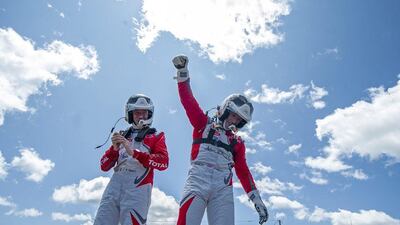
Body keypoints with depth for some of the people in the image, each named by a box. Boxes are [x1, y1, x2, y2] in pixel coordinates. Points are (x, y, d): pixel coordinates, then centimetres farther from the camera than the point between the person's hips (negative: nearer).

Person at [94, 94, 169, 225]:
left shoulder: (156, 137, 12)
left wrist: (133, 152, -15)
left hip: (138, 187, -3)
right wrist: (114, 148, -4)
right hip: (114, 186, 4)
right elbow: (104, 166, 16)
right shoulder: (122, 136, 21)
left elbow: (163, 162, -6)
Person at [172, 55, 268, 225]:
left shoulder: (237, 142, 25)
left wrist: (257, 200, 17)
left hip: (223, 186, 4)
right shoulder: (204, 123, 17)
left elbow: (243, 171, 24)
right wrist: (182, 72, -2)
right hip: (198, 179, -3)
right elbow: (189, 102, 7)